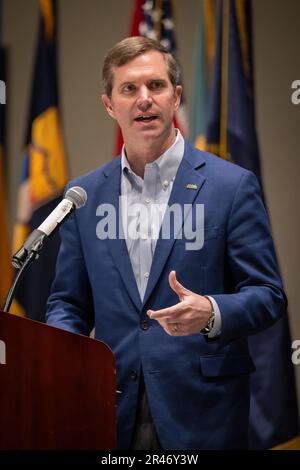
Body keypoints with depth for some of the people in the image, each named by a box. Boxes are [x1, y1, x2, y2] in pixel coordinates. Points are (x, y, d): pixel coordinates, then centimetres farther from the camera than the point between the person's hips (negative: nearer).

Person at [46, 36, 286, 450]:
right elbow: (69, 301, 12)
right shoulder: (85, 195, 7)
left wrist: (211, 312, -22)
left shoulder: (233, 186, -3)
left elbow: (267, 295, -3)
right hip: (112, 413, 3)